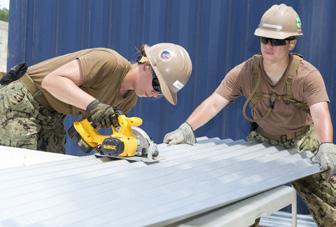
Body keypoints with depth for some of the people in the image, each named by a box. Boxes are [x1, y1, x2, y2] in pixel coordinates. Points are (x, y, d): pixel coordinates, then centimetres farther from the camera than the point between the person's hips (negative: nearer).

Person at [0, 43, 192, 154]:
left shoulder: (129, 100, 0)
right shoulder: (110, 62, -27)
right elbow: (52, 80, -33)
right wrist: (92, 104, -44)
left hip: (52, 117, 8)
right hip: (21, 102, -8)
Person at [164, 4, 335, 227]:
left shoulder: (308, 75, -23)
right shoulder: (245, 72, -17)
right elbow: (214, 103, -22)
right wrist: (186, 129, -37)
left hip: (303, 143, -2)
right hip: (263, 141, 2)